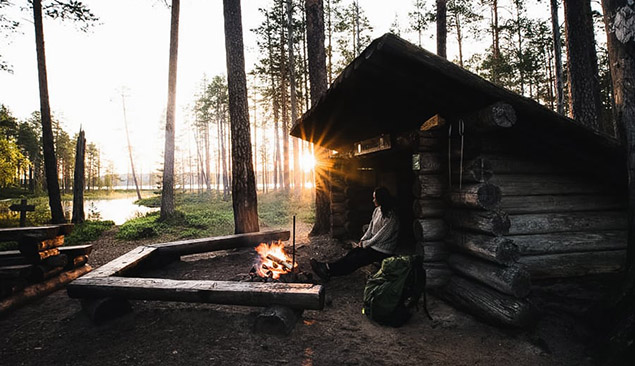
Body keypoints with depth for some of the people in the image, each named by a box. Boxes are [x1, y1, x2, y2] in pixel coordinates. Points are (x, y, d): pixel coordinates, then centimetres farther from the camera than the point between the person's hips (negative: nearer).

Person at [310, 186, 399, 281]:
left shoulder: (391, 218, -23)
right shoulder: (377, 210, 5)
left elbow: (380, 237, -21)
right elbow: (371, 227, 11)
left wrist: (365, 244, -12)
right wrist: (363, 239, 0)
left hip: (383, 251, -8)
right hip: (373, 243, 8)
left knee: (356, 259, -18)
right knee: (351, 253, -12)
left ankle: (328, 270, -20)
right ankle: (327, 267, -20)